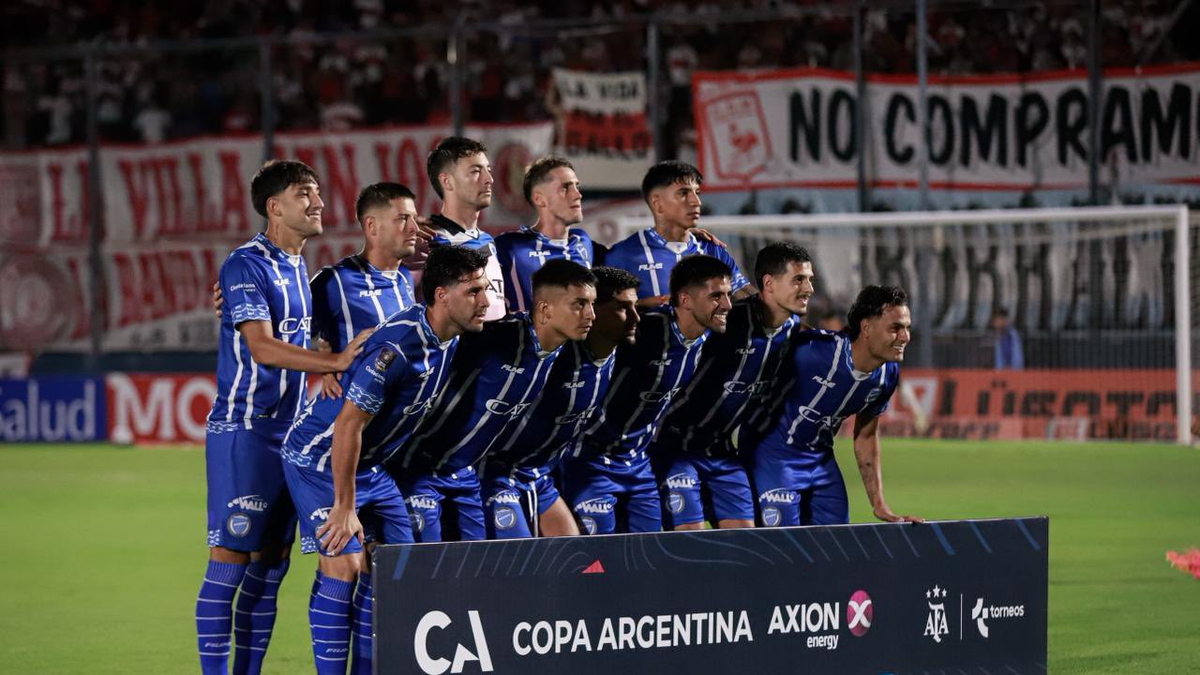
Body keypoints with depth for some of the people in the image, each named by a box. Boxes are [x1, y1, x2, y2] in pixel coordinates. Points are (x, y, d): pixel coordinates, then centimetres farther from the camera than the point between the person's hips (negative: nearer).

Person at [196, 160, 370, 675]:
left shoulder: (299, 267, 15)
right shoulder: (246, 266, -11)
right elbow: (262, 347, -22)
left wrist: (326, 371, 8)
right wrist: (335, 360, -28)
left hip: (287, 434, 9)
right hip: (243, 433, -9)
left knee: (271, 565, 9)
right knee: (229, 561, -8)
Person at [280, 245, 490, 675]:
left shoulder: (448, 339, -3)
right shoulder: (396, 348, -30)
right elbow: (348, 425, -28)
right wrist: (344, 507, -24)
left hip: (371, 464, 9)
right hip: (319, 460, -9)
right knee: (343, 568, -15)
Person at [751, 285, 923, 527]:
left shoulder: (888, 374, -4)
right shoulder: (815, 350, -28)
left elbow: (866, 437, 9)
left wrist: (879, 506, 9)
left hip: (821, 459, 7)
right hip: (774, 455, -7)